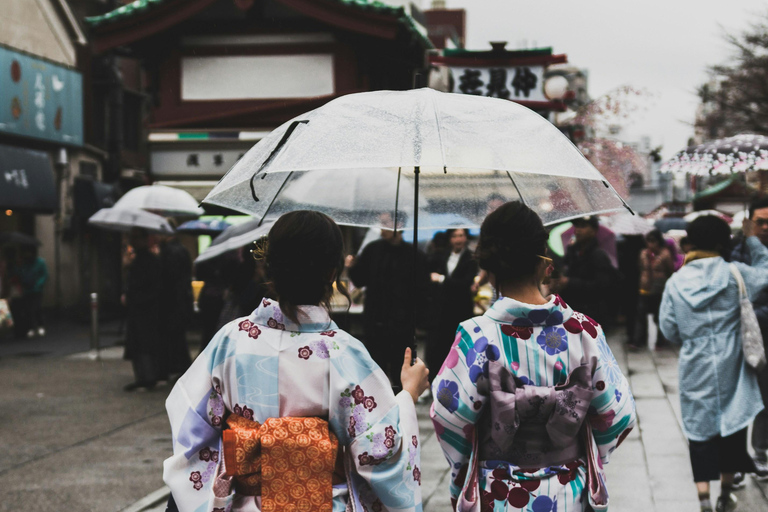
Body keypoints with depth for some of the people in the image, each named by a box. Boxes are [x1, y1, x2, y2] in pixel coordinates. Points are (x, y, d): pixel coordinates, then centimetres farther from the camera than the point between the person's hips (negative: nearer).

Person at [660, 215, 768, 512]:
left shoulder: (676, 282, -4)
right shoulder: (734, 274, -10)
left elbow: (668, 328, 1)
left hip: (695, 369, 0)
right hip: (730, 366, 0)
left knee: (700, 430, 7)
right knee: (731, 426, 15)